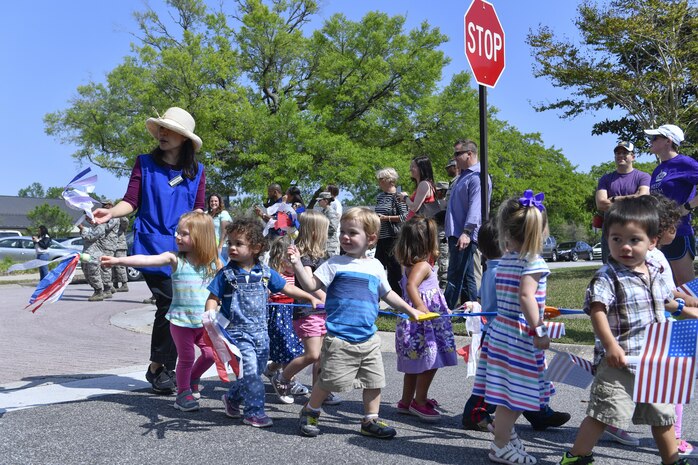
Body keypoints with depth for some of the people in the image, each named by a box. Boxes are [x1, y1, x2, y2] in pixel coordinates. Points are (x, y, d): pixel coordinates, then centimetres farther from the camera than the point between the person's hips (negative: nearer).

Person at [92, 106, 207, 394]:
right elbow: (131, 201, -2)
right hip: (153, 244, -3)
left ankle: (161, 368, 18)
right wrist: (111, 212, -20)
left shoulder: (196, 171, 10)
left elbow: (199, 208, 12)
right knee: (169, 304, -10)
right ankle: (158, 367, 9)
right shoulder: (145, 163, 4)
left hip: (184, 248, 3)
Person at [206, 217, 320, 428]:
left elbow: (286, 288, 13)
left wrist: (311, 298, 11)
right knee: (250, 371, -10)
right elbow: (213, 298, -4)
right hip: (238, 333, -4)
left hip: (260, 333, 5)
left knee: (256, 371, 14)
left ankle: (232, 398, 37)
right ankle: (255, 412, 5)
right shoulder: (226, 274, -7)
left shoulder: (266, 272, 2)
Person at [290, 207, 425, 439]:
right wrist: (297, 264, -22)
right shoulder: (335, 264, -5)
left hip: (369, 338, 5)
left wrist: (410, 310, 25)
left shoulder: (376, 266, 9)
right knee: (329, 380, 1)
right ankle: (309, 412, 24)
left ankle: (371, 420, 26)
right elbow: (311, 285, -9)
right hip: (340, 338, -5)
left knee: (374, 379, 10)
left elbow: (388, 294, 22)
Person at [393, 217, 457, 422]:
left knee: (415, 364, 18)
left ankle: (407, 401, 28)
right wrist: (420, 306, -47)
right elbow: (411, 286, -36)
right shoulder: (422, 266, -18)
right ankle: (419, 402, 12)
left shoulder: (410, 264, 10)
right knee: (430, 362, 1)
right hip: (424, 323, -10)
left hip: (415, 323, 10)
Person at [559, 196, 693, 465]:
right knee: (602, 414, -7)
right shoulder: (607, 276, -16)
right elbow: (597, 311, -26)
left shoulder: (654, 274, 8)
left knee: (663, 416, 21)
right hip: (619, 362, -7)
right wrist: (610, 345, -33)